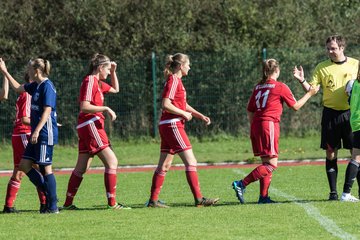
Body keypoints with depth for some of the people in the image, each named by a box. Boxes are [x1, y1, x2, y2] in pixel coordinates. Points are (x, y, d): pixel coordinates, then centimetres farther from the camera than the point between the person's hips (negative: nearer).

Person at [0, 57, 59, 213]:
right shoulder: (35, 86, 13)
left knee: (45, 167, -6)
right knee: (24, 165, 8)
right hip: (37, 133, 9)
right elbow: (18, 88, 31)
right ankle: (48, 193, 15)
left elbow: (47, 111, -19)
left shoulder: (47, 86, -13)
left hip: (46, 134, -9)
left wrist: (37, 131, -23)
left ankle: (53, 206, -1)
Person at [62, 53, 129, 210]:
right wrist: (105, 109, -17)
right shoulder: (90, 81, -11)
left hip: (86, 127, 10)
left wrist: (113, 72, 23)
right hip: (91, 125, -10)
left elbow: (115, 89, 35)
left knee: (81, 168, 11)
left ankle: (68, 203, 13)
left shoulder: (97, 83, 18)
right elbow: (84, 107, -20)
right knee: (111, 162, -12)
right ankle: (112, 202, -15)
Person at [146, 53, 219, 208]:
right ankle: (199, 199, -12)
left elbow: (183, 105, 25)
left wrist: (200, 116, 15)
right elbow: (166, 105, -21)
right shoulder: (173, 81, -12)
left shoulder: (176, 81, 18)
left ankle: (153, 200, 11)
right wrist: (184, 114, -12)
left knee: (165, 165, 10)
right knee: (190, 162, -10)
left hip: (167, 126, 10)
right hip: (172, 125, -10)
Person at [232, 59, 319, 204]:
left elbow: (250, 111, 15)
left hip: (256, 126, 8)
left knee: (266, 163, 13)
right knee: (271, 164, -7)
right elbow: (295, 106, 6)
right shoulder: (280, 87, -3)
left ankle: (263, 197, 9)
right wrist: (309, 94, 17)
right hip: (269, 125, -7)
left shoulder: (258, 87, 14)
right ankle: (241, 184, -17)